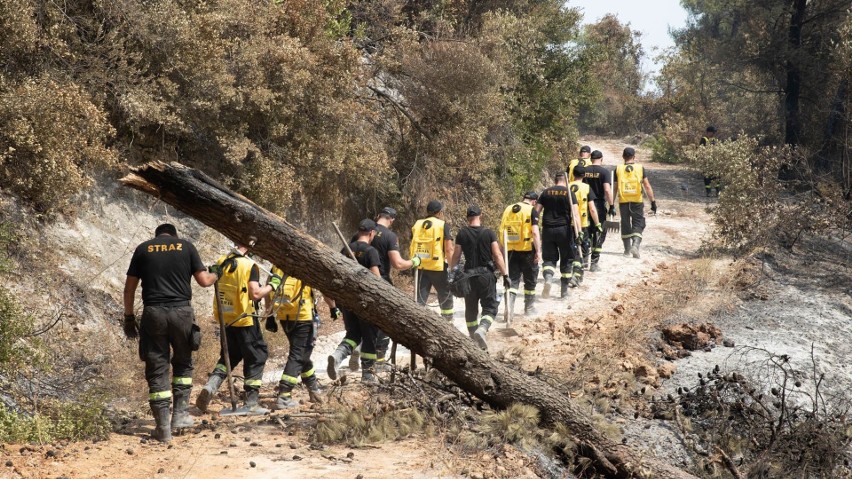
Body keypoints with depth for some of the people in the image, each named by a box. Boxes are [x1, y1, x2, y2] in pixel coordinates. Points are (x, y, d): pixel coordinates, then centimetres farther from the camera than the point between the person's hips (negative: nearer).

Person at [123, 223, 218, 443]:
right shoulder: (186, 247, 8)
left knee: (157, 369, 4)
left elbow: (130, 287, 8)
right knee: (183, 363, 21)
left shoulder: (143, 249, 10)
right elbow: (204, 281, 6)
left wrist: (129, 316, 15)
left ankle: (163, 427, 2)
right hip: (181, 312, 0)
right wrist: (215, 276, 29)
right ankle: (180, 414, 15)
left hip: (153, 313, 0)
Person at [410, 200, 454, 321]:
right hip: (438, 267, -4)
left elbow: (412, 247, 16)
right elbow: (448, 250, -9)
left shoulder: (416, 225, 11)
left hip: (420, 267, 4)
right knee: (446, 295, 13)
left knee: (420, 298, 8)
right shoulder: (443, 225, -4)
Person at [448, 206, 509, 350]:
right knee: (490, 307, 1)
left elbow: (456, 256, 3)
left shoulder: (462, 234, -1)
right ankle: (482, 329, -26)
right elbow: (498, 255, -7)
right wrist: (505, 274, -4)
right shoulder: (489, 233, -4)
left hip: (469, 276, 2)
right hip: (486, 274, -2)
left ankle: (473, 338, 21)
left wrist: (452, 272, 16)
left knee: (471, 309, 16)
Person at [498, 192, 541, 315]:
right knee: (530, 280, 12)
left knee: (512, 280, 6)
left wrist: (504, 249, 18)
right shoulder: (532, 210, -6)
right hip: (527, 249, -4)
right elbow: (535, 232, -15)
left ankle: (509, 307, -10)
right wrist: (538, 251, -14)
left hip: (511, 250, 4)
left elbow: (502, 231, 11)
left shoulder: (508, 209, 10)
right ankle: (529, 308, 21)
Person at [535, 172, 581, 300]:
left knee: (549, 258, 8)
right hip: (564, 229, -2)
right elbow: (575, 214, -12)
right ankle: (564, 291, 14)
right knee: (566, 260, 10)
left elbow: (536, 211, 5)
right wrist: (578, 231, -14)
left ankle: (548, 278, -23)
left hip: (548, 229, 2)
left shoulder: (546, 193, 6)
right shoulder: (569, 193, -2)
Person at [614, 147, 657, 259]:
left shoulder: (618, 169, 1)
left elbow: (614, 188, 4)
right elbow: (647, 187, -3)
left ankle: (627, 250, 19)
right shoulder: (640, 168, -1)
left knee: (625, 225, 13)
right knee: (638, 224, 5)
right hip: (637, 201, -1)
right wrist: (653, 201, 3)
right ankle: (635, 245, -17)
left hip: (623, 202, 1)